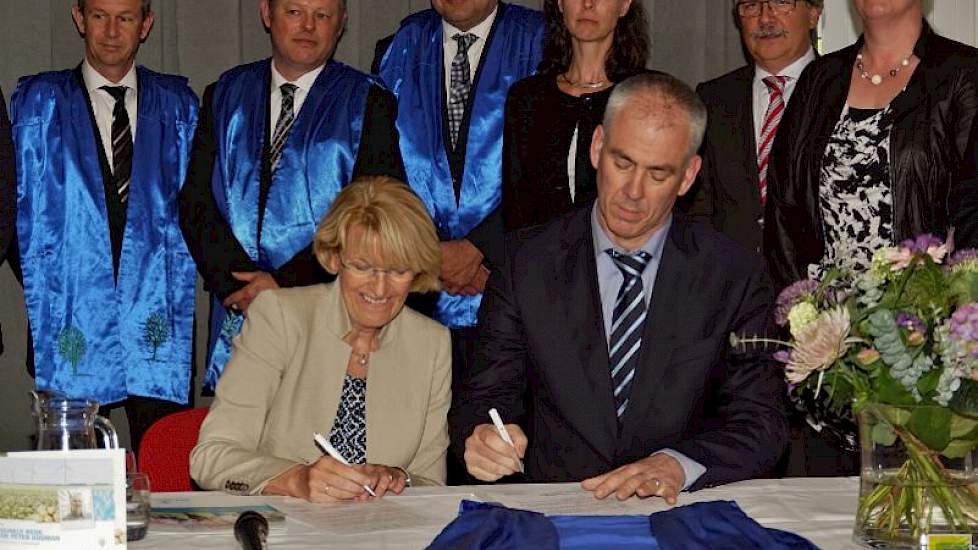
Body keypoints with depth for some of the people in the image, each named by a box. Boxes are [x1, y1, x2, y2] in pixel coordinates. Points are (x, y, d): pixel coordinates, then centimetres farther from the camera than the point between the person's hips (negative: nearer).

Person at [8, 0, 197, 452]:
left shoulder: (177, 104, 11)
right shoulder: (38, 102, 7)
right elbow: (24, 213, 6)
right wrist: (43, 299, -1)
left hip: (156, 314, 1)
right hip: (73, 322, -1)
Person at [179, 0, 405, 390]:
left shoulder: (369, 105, 3)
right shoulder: (225, 96, 13)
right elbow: (195, 203, 6)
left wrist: (285, 282, -12)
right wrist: (238, 281, -9)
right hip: (236, 314, 3)